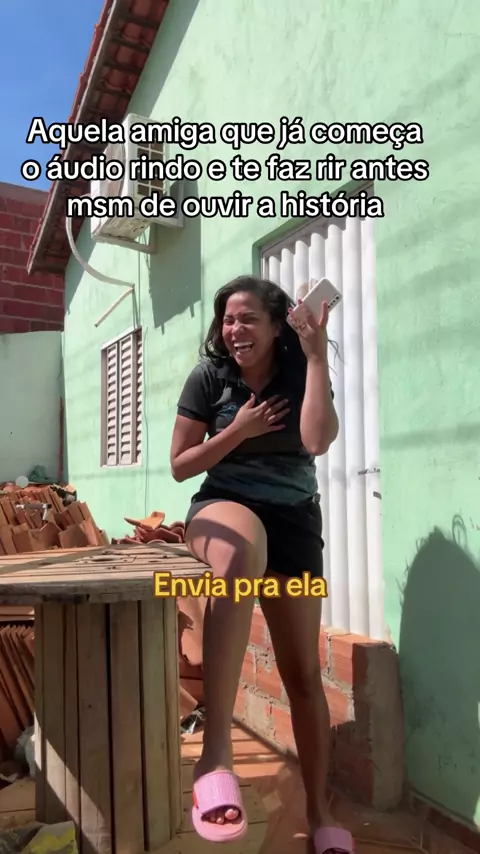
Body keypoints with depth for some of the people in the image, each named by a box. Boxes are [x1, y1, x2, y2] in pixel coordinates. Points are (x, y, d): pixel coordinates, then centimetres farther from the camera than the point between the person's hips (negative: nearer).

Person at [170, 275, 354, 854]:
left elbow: (318, 441, -21)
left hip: (295, 520, 2)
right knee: (241, 549, -43)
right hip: (222, 505, -2)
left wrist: (317, 354, -19)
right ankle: (216, 753, -44)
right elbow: (180, 465, 0)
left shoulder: (300, 373, -1)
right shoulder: (210, 375, -2)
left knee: (303, 671, 5)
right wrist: (238, 430, -12)